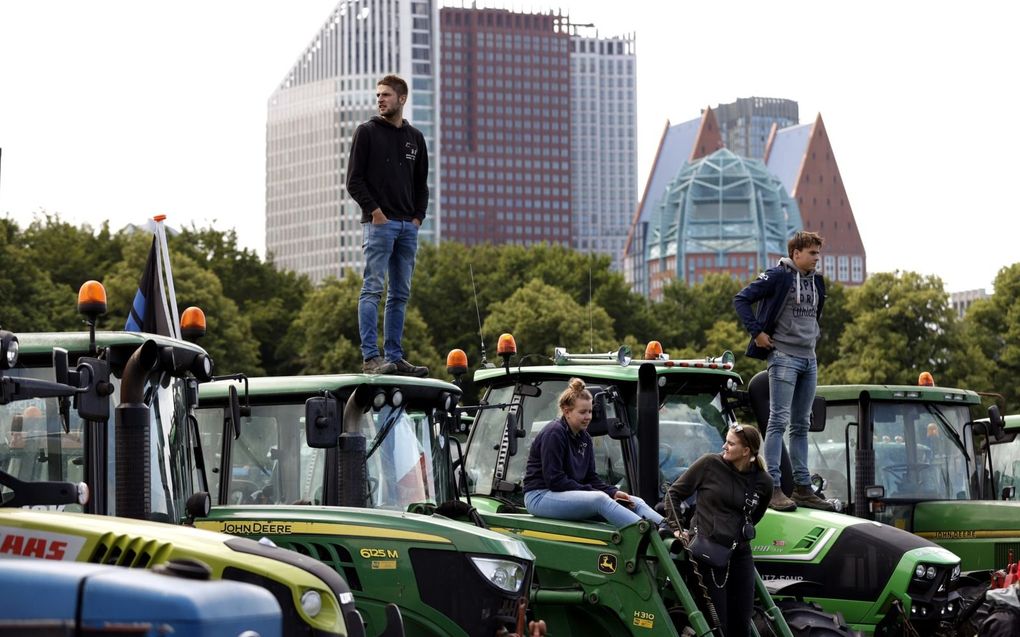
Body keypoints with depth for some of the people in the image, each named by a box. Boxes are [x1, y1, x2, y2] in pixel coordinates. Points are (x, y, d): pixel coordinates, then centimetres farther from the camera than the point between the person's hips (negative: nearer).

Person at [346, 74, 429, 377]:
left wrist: (418, 216, 6)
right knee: (372, 289, -11)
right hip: (378, 223, -6)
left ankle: (394, 357, 10)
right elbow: (354, 181, -3)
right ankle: (371, 357, -16)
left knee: (400, 294, 6)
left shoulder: (415, 138, 16)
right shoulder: (367, 132, 2)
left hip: (408, 226, 6)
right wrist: (374, 211, -13)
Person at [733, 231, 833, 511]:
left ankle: (803, 488, 14)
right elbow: (742, 299, -10)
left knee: (801, 425, 10)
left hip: (809, 359, 8)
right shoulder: (778, 276, -8)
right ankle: (773, 487, -14)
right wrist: (756, 332, -13)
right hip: (784, 356, -8)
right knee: (779, 420, -12)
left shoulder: (816, 282, 16)